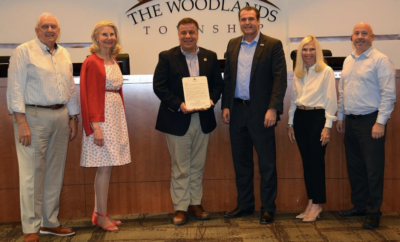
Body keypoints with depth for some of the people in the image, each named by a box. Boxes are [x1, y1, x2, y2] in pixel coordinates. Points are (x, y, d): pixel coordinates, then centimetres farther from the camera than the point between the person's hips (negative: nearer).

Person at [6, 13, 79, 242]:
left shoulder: (65, 54, 14)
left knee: (55, 172, 10)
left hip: (61, 116, 6)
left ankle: (50, 222, 22)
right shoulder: (24, 51, -3)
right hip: (33, 117, -6)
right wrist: (21, 122, -16)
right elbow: (15, 88, -9)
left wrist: (74, 118, 13)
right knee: (32, 173, -5)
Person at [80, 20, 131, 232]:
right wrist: (96, 127, -19)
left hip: (116, 114, 8)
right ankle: (102, 216, 6)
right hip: (101, 116, -8)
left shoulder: (114, 61, 15)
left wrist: (122, 120, 16)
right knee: (105, 167, -5)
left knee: (106, 167, 10)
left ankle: (98, 213, 19)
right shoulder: (92, 62, -9)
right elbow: (89, 96, -13)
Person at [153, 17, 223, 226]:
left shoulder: (210, 57, 7)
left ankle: (195, 204, 26)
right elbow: (159, 86, -9)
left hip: (203, 120, 3)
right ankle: (180, 208, 14)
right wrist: (179, 105, -19)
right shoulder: (167, 57, -3)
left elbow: (218, 84, 8)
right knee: (180, 167, 5)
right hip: (177, 120, -3)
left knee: (198, 166, 13)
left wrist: (211, 101, -12)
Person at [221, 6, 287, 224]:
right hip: (237, 110, 5)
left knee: (266, 163, 3)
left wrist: (273, 109, -16)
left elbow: (280, 79, -9)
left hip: (260, 111, -5)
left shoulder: (273, 45, -4)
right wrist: (225, 106, 6)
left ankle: (268, 208, 15)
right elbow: (227, 77, 13)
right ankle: (244, 204, 25)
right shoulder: (233, 44, 11)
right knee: (241, 161, 13)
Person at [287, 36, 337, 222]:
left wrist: (327, 126, -13)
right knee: (306, 162, 9)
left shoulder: (326, 72, -5)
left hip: (317, 117, -6)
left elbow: (331, 100, -8)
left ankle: (316, 204, 6)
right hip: (300, 118, 6)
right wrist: (290, 124, 14)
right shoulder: (297, 74, 12)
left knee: (316, 161, -4)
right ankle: (311, 203, 17)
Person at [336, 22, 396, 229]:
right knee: (354, 167, 13)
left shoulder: (380, 60, -8)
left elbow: (388, 93, -13)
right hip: (351, 121, 7)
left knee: (373, 169, -3)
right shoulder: (348, 61, 14)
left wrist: (381, 122, -17)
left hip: (370, 120, -7)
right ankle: (359, 205, 25)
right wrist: (340, 117, 16)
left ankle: (373, 212, 7)